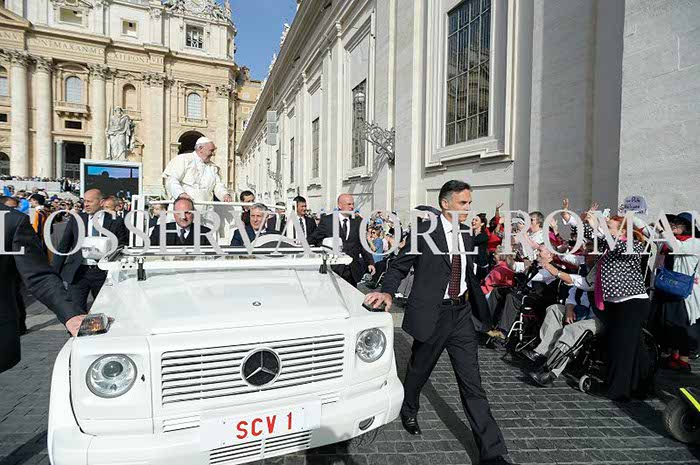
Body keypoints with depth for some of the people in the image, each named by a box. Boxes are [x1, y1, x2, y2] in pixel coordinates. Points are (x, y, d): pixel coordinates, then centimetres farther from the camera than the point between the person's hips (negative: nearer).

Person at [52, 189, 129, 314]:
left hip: (103, 273, -1)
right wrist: (54, 273, 4)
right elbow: (63, 246, 7)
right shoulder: (76, 219, 5)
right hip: (78, 272, 1)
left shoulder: (115, 222, 0)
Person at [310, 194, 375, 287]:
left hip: (353, 270, 3)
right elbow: (313, 240, 6)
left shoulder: (358, 221, 9)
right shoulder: (327, 220, 0)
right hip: (333, 269, -2)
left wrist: (370, 262, 4)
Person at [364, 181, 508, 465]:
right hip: (432, 314, -4)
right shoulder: (424, 230, -11)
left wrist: (484, 315, 15)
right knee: (419, 370, 17)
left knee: (472, 384, 5)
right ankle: (409, 410, 48)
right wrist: (387, 291, -28)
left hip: (461, 314, 4)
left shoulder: (466, 237, 8)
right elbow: (400, 266, -9)